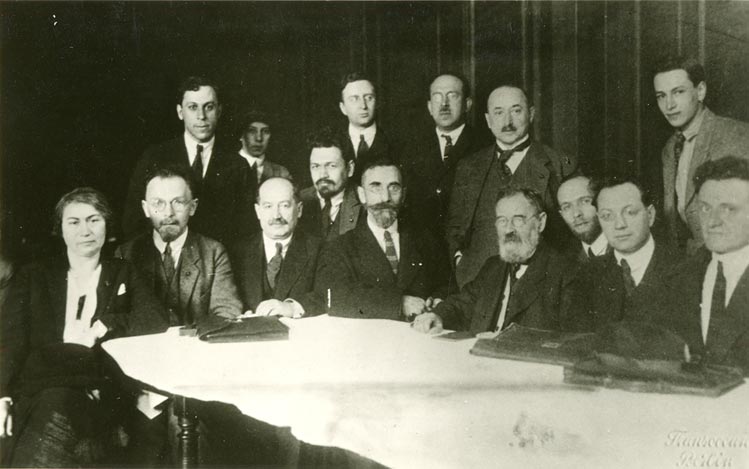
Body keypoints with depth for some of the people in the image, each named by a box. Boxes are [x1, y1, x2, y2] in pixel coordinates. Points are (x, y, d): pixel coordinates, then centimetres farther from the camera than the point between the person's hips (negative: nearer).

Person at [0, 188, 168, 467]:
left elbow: (156, 323, 4)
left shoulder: (123, 274, 20)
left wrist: (101, 326, -3)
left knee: (57, 410, -36)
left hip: (99, 397, -1)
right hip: (36, 391, 1)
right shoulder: (33, 276, 20)